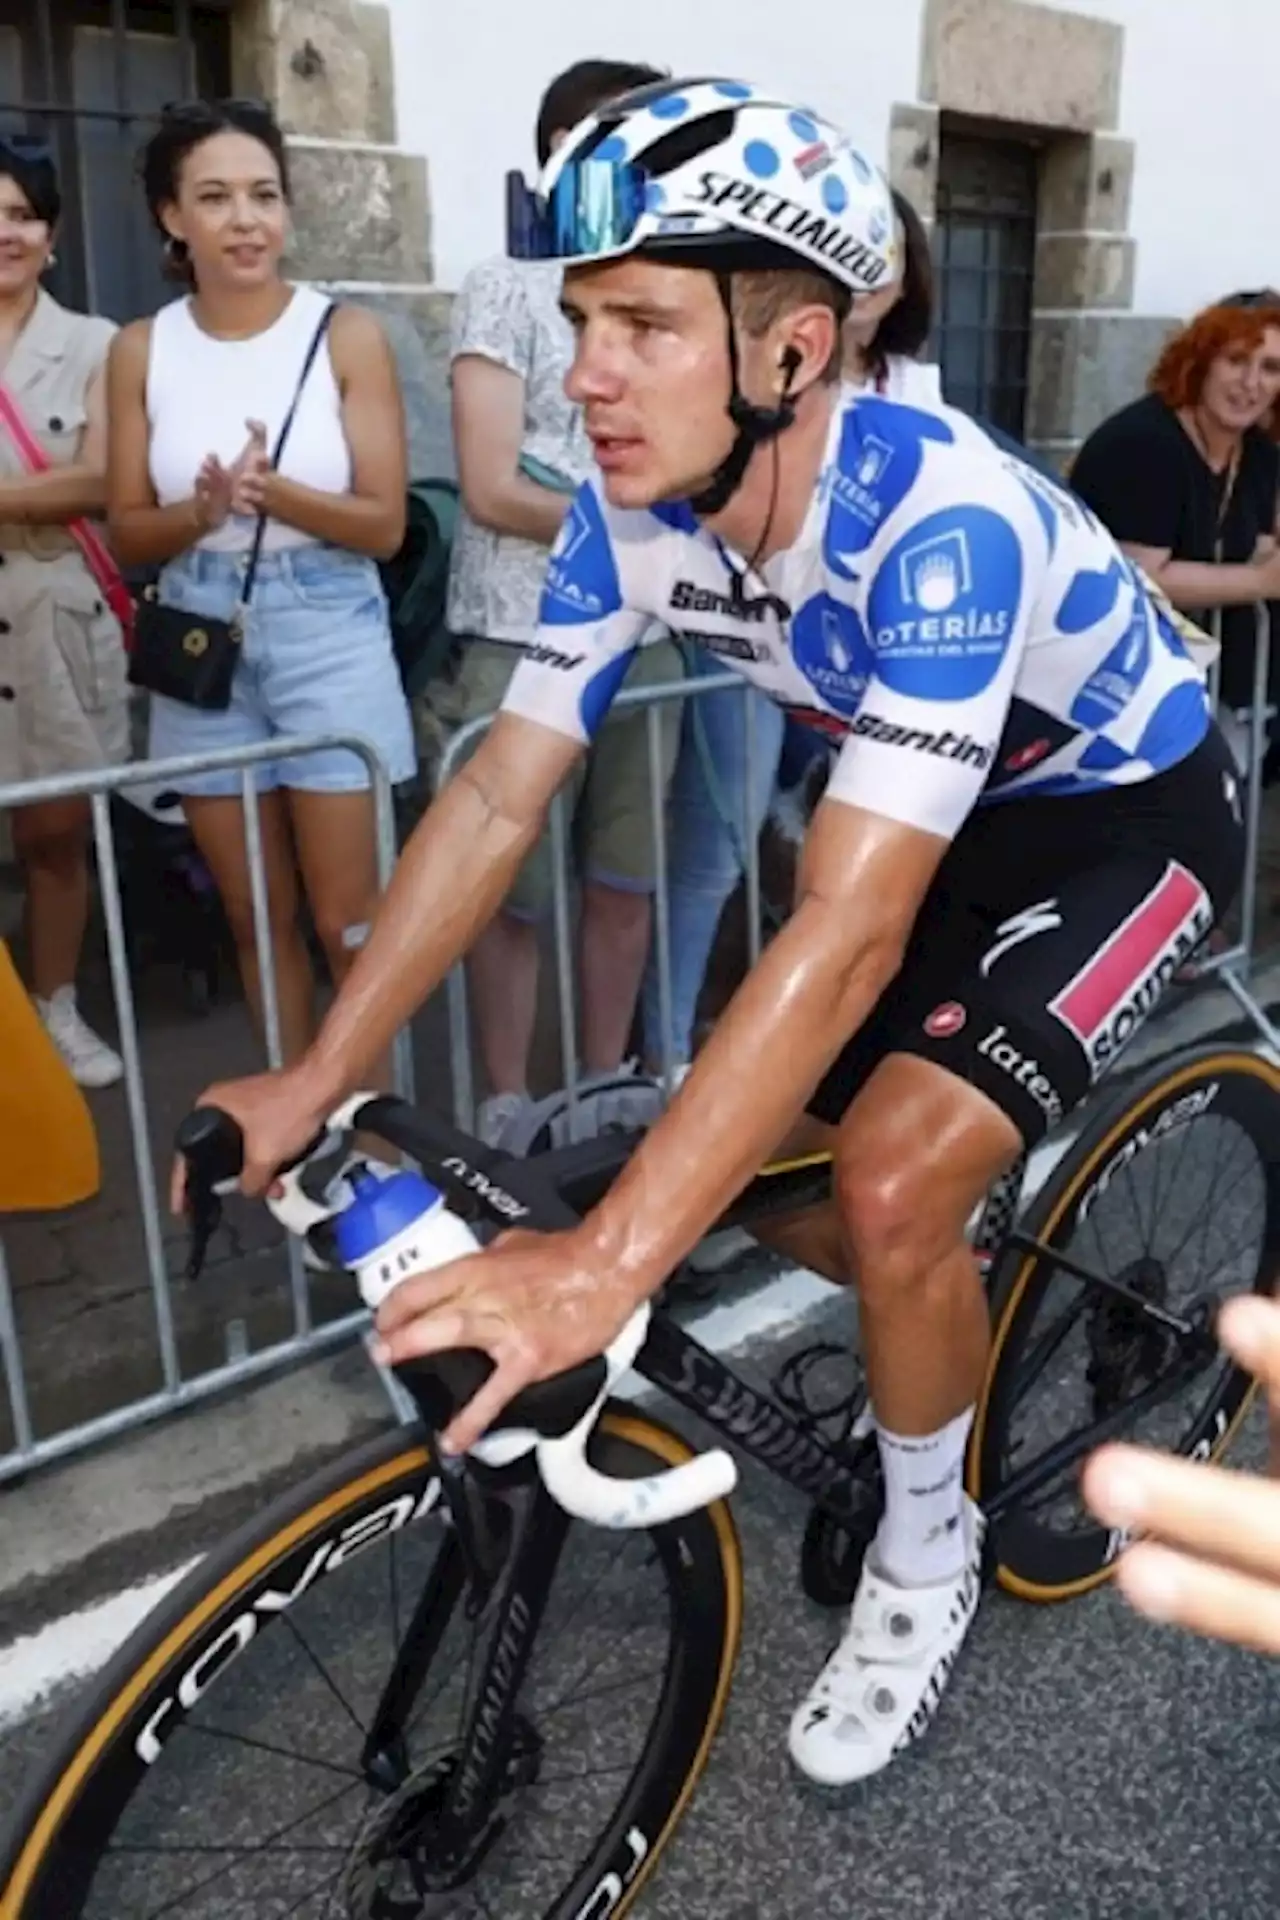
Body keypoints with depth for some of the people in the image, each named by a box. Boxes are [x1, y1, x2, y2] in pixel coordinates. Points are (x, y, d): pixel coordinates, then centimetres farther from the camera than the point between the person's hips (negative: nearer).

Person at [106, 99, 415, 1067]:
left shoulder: (348, 334, -4)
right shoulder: (141, 349, 4)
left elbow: (385, 524, -6)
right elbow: (129, 530, 5)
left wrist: (272, 490, -22)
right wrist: (204, 510, -16)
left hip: (329, 640, -3)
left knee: (349, 924, 1)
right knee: (257, 921, 12)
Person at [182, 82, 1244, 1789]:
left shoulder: (939, 521, -38)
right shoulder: (634, 511, -17)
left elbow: (846, 930, -44)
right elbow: (496, 799, -14)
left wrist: (606, 1262, -47)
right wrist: (311, 1085, -17)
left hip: (1133, 812, -6)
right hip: (957, 816, 6)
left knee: (890, 1185, -23)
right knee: (766, 1188, 4)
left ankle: (928, 1558, 7)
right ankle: (980, 1344, 37)